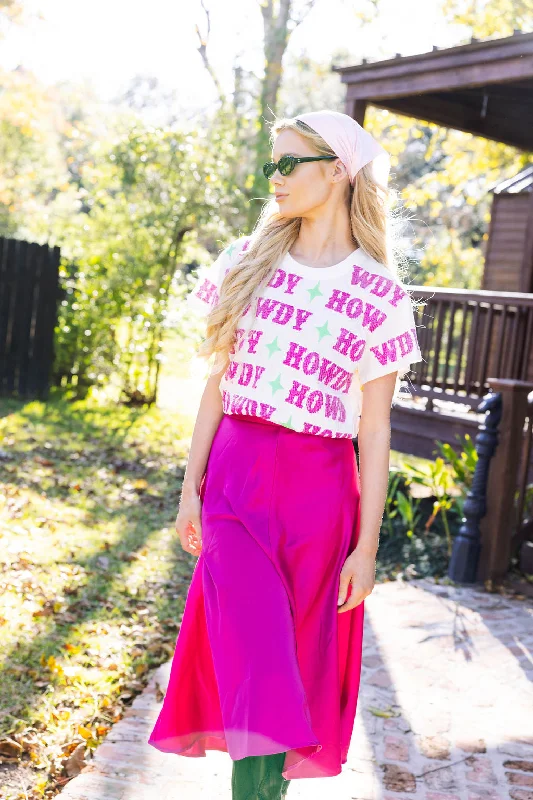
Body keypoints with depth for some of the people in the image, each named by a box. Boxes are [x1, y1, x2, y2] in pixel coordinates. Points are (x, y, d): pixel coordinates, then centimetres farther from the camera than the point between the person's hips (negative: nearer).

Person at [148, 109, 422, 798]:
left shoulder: (381, 294, -2)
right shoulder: (246, 263, 6)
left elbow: (374, 428, -2)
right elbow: (218, 384, 8)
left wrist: (367, 545, -4)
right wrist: (191, 487, 6)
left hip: (321, 488, -1)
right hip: (236, 476, 1)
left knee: (298, 658, 9)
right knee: (254, 659, -8)